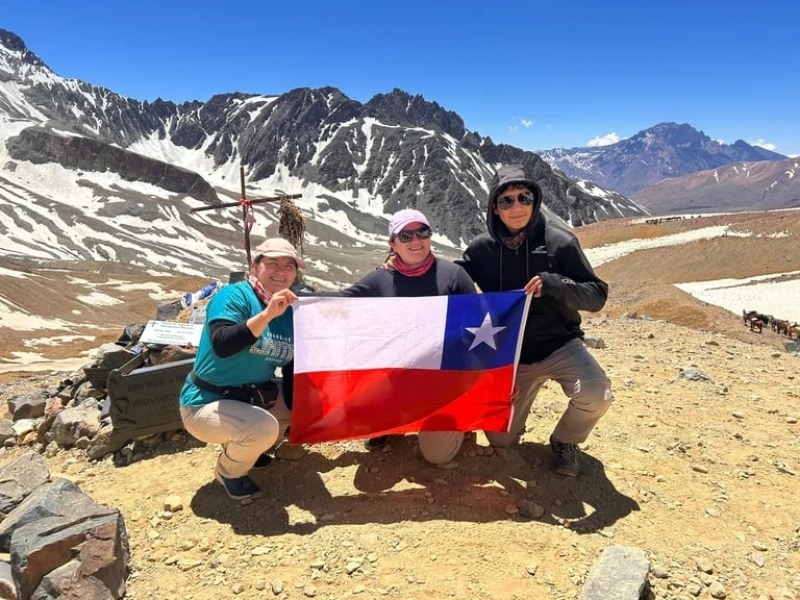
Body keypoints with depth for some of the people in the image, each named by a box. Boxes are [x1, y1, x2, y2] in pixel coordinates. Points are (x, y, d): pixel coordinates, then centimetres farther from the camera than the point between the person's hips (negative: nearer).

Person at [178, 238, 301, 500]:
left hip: (252, 397, 7)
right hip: (206, 404, -7)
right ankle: (228, 470, 2)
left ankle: (249, 447, 20)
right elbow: (221, 346, -35)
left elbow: (293, 371, 4)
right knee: (263, 427, -32)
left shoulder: (291, 314, 1)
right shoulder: (234, 295, -18)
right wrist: (268, 314, -42)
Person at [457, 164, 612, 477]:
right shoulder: (483, 247, -6)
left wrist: (553, 284, -29)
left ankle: (565, 441, 4)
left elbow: (597, 295, -11)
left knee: (596, 395, -30)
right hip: (509, 354, 2)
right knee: (500, 439, 2)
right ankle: (517, 401, 37)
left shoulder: (559, 241, -13)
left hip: (559, 345, -2)